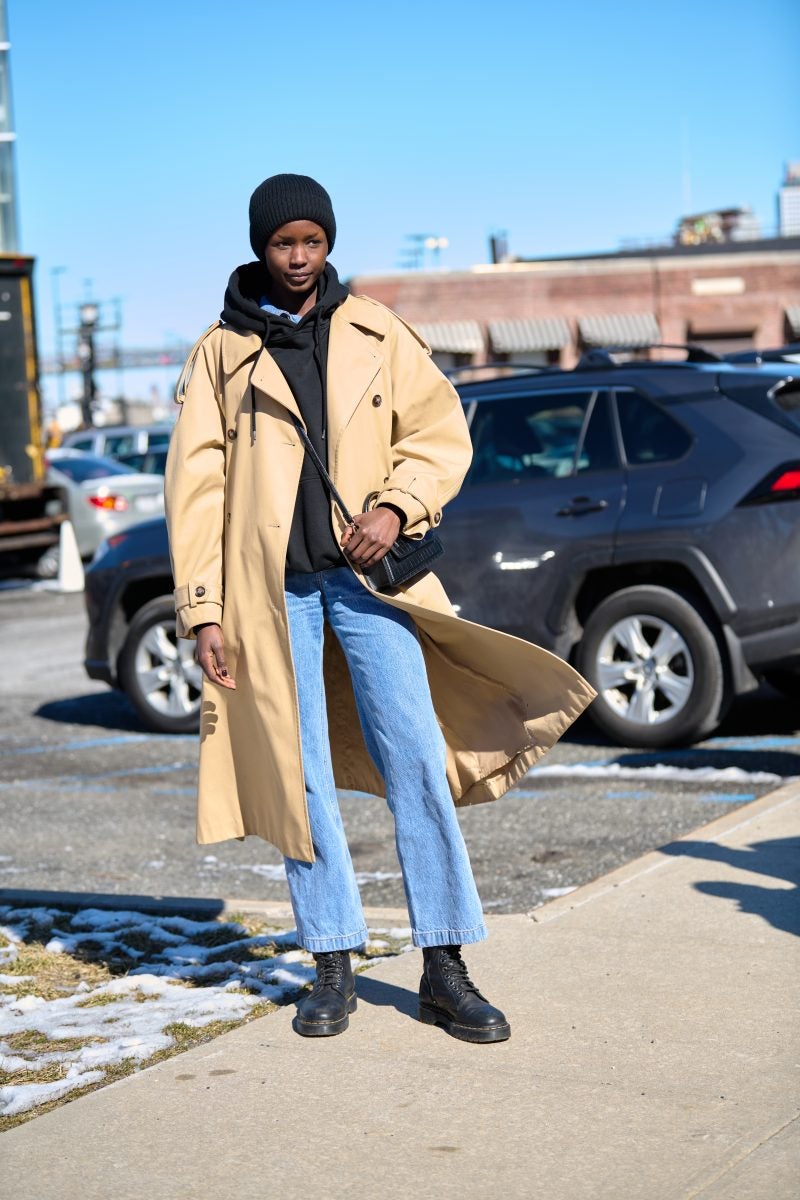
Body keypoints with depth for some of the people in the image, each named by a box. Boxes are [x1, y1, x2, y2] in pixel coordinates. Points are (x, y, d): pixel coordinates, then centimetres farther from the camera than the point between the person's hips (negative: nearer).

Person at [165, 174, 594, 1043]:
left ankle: (444, 971, 2)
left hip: (366, 575, 0)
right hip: (271, 587, 0)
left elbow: (441, 434, 10)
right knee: (300, 779, 3)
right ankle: (333, 968, 15)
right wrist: (202, 609, -3)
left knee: (417, 765, -5)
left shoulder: (376, 335, 9)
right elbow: (195, 484, 4)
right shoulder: (221, 352, 7)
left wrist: (396, 508, -10)